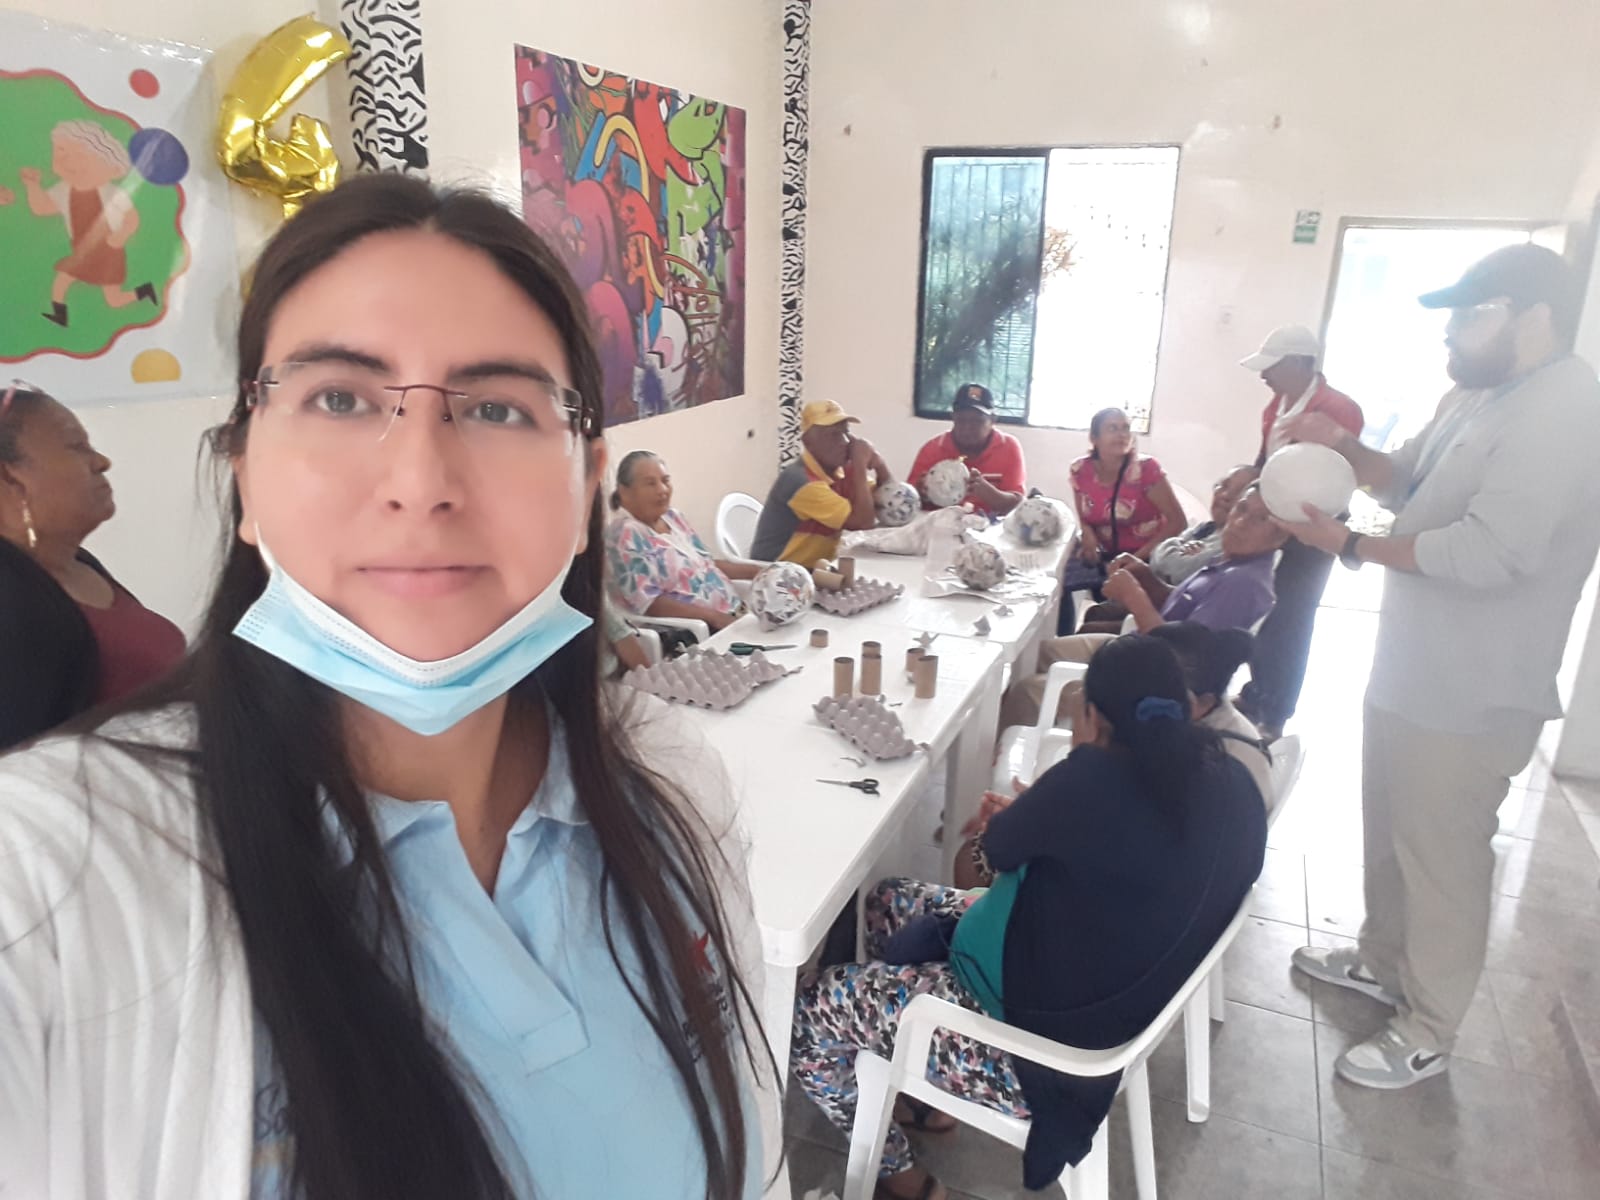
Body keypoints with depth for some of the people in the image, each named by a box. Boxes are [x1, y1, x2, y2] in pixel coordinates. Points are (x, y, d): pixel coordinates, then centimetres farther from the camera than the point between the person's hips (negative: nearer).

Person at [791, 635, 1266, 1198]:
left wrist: (1077, 763, 2)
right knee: (888, 902, 18)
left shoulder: (1096, 778, -30)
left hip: (1048, 1042, -9)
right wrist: (1033, 818, 7)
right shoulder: (1229, 779, -6)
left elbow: (987, 856, -11)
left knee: (811, 1009, 0)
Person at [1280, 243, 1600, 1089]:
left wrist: (1350, 546, -20)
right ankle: (1382, 961, 44)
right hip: (1411, 672, 10)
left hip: (1469, 697, -10)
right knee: (1390, 834, 23)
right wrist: (1344, 447, -4)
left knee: (1443, 861, 5)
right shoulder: (1478, 397, 10)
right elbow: (1408, 484, 16)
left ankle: (1428, 1033, 24)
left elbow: (1488, 552, -29)